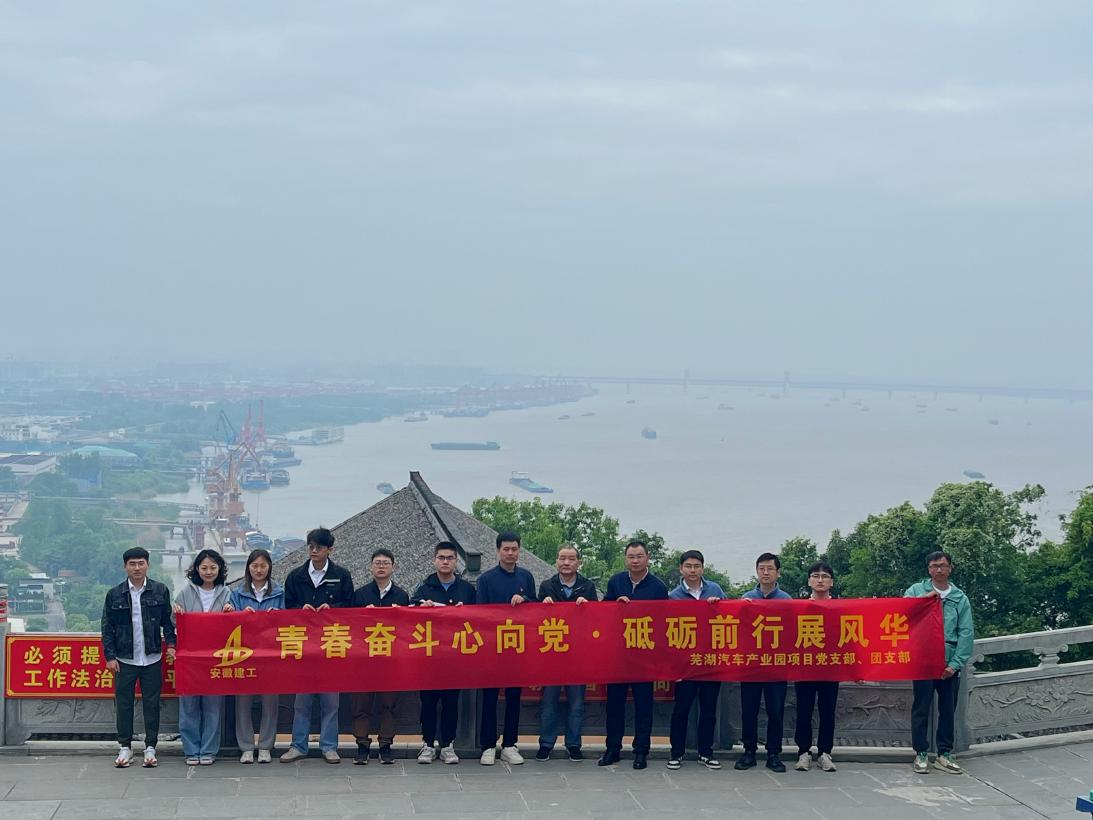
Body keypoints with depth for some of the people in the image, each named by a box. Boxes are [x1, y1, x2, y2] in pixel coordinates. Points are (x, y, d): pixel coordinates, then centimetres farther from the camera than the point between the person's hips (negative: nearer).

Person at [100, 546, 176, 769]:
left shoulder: (160, 591, 2)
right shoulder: (114, 594, 1)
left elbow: (167, 621, 8)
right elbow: (107, 628, 4)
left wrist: (170, 644, -4)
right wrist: (109, 656, -2)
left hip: (152, 659, 0)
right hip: (124, 659, 0)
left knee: (151, 704, 4)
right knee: (123, 704, 5)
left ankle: (150, 748, 13)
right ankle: (125, 748, 16)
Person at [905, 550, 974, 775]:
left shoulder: (960, 598, 8)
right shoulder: (917, 591, 5)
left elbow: (966, 633, 3)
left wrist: (956, 663, -6)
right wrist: (924, 598, -15)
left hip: (949, 663, 2)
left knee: (948, 709, 7)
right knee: (921, 708, 0)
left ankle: (944, 754, 15)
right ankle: (921, 754, 7)